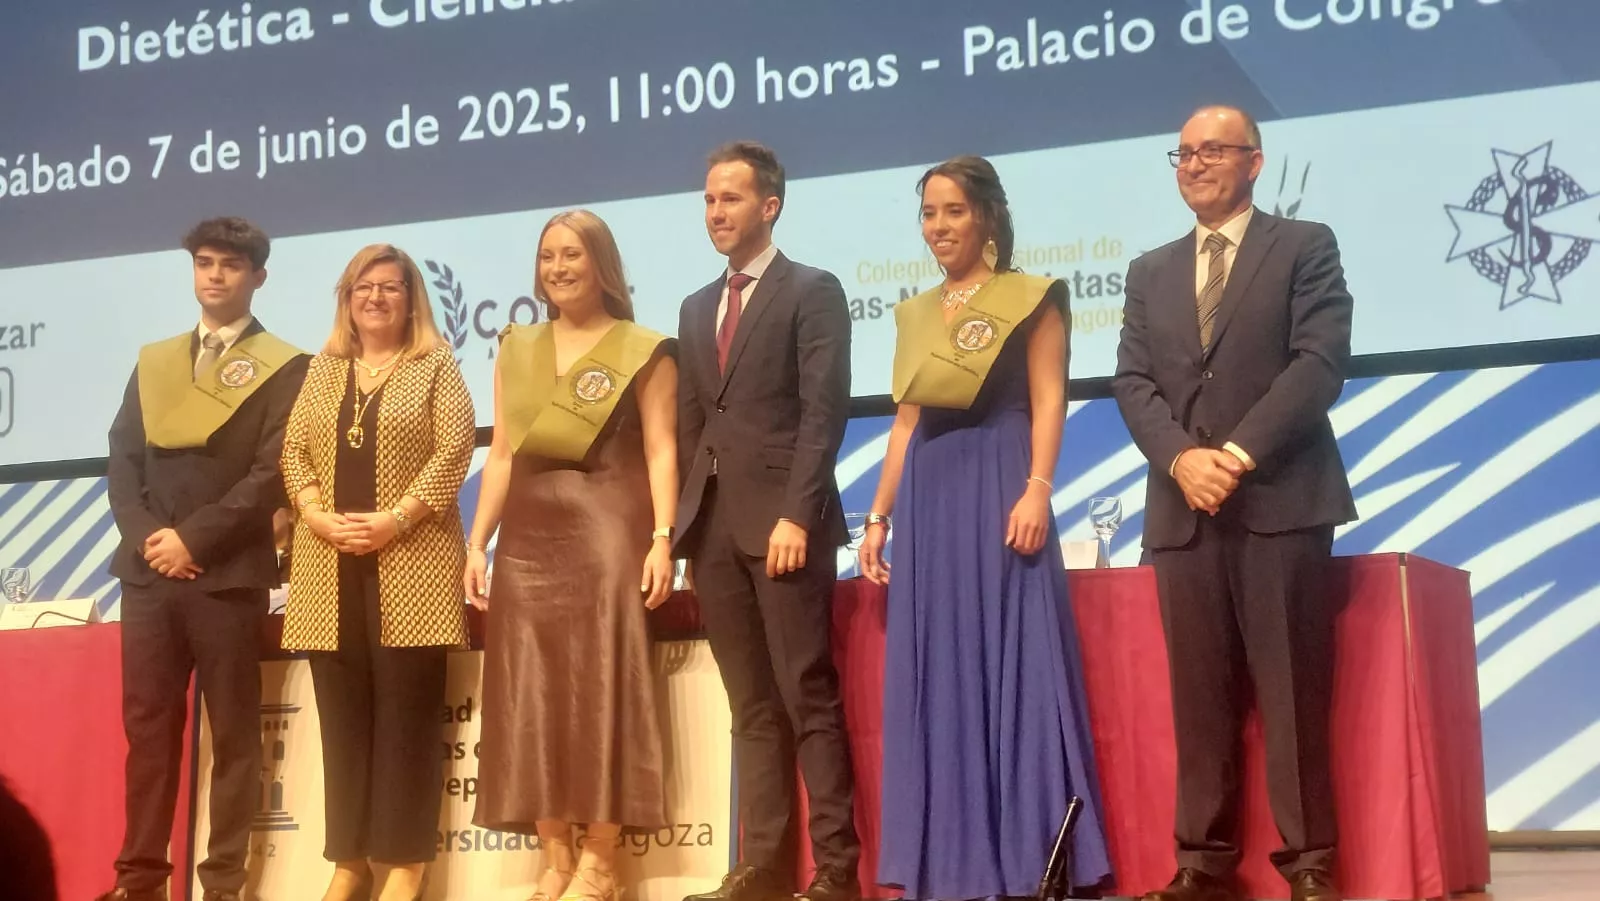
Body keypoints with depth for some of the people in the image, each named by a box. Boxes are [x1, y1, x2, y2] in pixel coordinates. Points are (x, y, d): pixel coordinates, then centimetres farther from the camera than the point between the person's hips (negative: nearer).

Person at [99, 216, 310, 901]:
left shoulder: (284, 368, 2)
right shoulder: (153, 361, 18)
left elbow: (272, 474, -8)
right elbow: (123, 460, 11)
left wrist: (193, 539, -13)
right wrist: (147, 537, -6)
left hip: (228, 575, -4)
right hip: (148, 570, 5)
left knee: (233, 732, 0)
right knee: (147, 725, 5)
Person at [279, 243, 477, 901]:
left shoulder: (435, 366, 4)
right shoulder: (323, 369, 16)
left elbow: (453, 451, -7)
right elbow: (293, 451, 10)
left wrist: (394, 518, -15)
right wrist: (317, 515, -8)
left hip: (410, 564, -4)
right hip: (330, 566, 4)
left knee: (406, 712, -3)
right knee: (343, 714, 5)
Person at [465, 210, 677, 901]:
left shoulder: (643, 352, 3)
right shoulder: (516, 352, 16)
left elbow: (660, 452, -3)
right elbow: (502, 455, 15)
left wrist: (662, 539, -14)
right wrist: (477, 542, 7)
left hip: (608, 533, -5)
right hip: (528, 539, 5)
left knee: (603, 690, -6)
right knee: (532, 699, 2)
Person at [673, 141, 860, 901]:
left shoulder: (812, 292, 0)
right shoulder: (697, 309, 20)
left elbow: (824, 412, -9)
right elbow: (690, 424, 17)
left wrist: (796, 515, -18)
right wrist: (680, 523, 7)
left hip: (782, 519, -6)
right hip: (713, 523, 6)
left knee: (807, 697, -6)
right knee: (752, 707, 6)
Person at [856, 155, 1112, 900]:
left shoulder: (1030, 298, 1)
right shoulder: (915, 314, 17)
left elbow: (1048, 402, -6)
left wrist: (1037, 491, -19)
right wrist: (879, 517, 13)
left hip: (999, 493, -6)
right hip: (928, 503, 6)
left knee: (1011, 665, -6)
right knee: (937, 675, 5)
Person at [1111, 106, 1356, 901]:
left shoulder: (1305, 246, 6)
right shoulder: (1150, 272, 19)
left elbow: (1321, 361, -6)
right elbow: (1132, 381, 9)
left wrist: (1240, 453, -15)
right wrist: (1181, 458, -10)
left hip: (1281, 500, -4)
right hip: (1183, 507, 4)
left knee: (1294, 689, -4)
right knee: (1199, 695, 3)